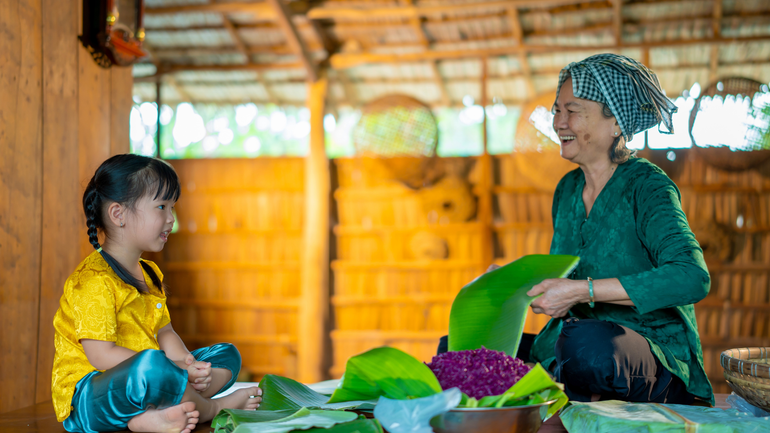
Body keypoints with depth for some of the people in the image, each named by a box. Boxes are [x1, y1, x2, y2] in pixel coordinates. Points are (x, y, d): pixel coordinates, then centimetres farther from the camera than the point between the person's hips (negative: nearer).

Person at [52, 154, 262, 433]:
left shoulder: (150, 274, 15)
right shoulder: (93, 280, -17)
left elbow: (164, 332, 14)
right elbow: (101, 355, -23)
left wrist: (186, 362, -8)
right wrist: (175, 368, -24)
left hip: (142, 383, 10)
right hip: (86, 398, -10)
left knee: (227, 355, 9)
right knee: (152, 364, -40)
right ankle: (211, 408, -9)